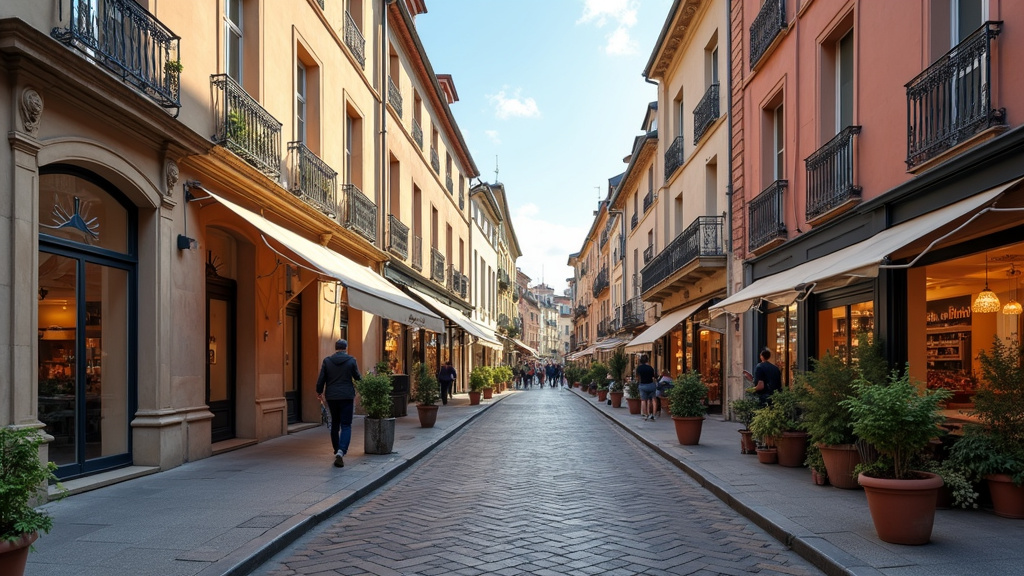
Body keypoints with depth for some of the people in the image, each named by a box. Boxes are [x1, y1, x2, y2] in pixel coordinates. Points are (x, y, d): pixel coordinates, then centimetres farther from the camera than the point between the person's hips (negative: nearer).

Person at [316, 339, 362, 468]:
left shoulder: (327, 360, 0)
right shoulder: (351, 360, -4)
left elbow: (321, 379, 1)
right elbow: (358, 378, 3)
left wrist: (319, 392, 18)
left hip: (331, 397, 3)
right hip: (346, 396, -2)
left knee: (335, 424, 18)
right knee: (346, 425, -1)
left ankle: (337, 451, 26)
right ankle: (341, 451, -21)